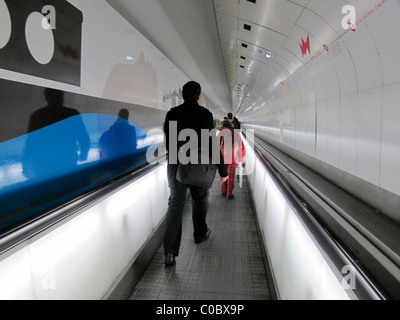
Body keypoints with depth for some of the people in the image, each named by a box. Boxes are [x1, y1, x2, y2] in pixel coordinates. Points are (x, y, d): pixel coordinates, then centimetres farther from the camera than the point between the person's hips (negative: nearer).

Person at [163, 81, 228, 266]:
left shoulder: (172, 113, 0)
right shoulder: (205, 114, -9)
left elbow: (167, 142, 8)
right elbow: (213, 144, -11)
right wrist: (222, 170, -5)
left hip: (176, 165, 2)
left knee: (175, 203, 3)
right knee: (199, 200, 20)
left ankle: (170, 252, -4)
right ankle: (200, 234, 40)